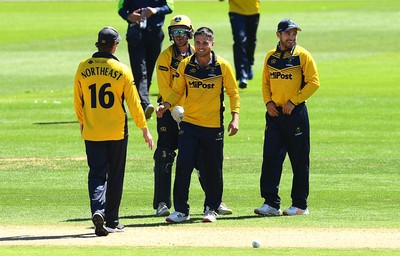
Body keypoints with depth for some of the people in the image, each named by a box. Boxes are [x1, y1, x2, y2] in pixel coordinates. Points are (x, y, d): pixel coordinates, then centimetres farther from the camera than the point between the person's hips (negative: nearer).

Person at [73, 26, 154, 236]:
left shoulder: (83, 68, -2)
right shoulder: (121, 70, -7)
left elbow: (77, 100, 6)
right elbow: (133, 102, -6)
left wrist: (82, 123, 22)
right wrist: (144, 130, 2)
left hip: (92, 132, 1)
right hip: (117, 132, -1)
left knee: (96, 174, 1)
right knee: (115, 176, 11)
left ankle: (98, 210, -24)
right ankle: (111, 221, 16)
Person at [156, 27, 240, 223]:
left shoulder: (222, 66, -3)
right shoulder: (185, 65, 1)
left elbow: (233, 93, 3)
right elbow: (177, 91, 9)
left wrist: (235, 117, -9)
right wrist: (166, 105, -10)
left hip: (214, 126, -1)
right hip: (189, 124, 1)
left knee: (213, 170, 5)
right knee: (183, 165, -8)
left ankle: (211, 208, 21)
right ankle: (181, 210, -1)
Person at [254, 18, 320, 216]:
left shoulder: (302, 55, -4)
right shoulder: (270, 56, 10)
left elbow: (313, 82, -8)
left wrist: (293, 102, -13)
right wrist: (268, 102, 2)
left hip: (296, 113, -4)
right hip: (274, 113, 4)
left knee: (299, 161, 0)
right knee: (270, 157, -2)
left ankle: (300, 205, 7)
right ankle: (271, 203, 1)